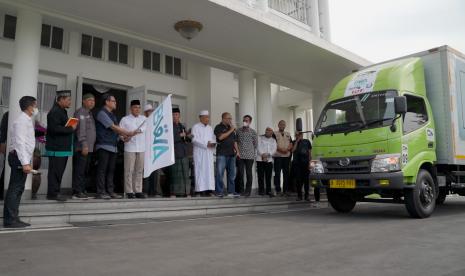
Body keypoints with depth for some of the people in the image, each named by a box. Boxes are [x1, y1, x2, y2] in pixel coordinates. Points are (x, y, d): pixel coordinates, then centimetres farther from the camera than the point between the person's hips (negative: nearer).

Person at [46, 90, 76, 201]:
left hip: (63, 147, 10)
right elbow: (55, 128, -24)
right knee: (55, 171, -5)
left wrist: (71, 127, 6)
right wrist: (71, 129, -15)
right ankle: (53, 193, 0)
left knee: (59, 171, 13)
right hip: (57, 148, -10)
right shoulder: (54, 112, -13)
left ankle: (55, 192, 20)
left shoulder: (61, 111, 19)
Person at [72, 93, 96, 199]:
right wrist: (84, 145, -21)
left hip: (88, 148, 9)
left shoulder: (89, 113, 22)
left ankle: (82, 191, 16)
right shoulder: (80, 112, -6)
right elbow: (81, 130, -16)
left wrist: (90, 146, 16)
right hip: (81, 148, -9)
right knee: (79, 170, -7)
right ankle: (77, 192, -5)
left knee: (84, 171, 11)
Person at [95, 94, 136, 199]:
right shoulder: (102, 113, -7)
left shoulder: (112, 115, 19)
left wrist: (124, 135, -3)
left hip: (113, 147, 8)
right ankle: (101, 192, -2)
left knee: (111, 170, 8)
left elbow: (116, 128, 16)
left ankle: (110, 191, 12)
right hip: (104, 146, -8)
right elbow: (113, 127, -13)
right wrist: (129, 133, -12)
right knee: (102, 170, -5)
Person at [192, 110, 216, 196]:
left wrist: (213, 144, -6)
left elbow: (214, 139, 17)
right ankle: (200, 189, -6)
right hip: (199, 153, -6)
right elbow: (195, 139, -11)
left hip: (209, 152, 6)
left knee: (209, 170, 1)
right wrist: (206, 144, -17)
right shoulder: (196, 127, 0)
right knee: (200, 170, -7)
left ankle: (208, 189, 2)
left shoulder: (210, 128, 19)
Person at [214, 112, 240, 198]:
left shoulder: (231, 128, 19)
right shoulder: (218, 127, 0)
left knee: (232, 173, 7)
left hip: (231, 154, 6)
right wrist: (231, 130, -12)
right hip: (222, 154, -6)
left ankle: (231, 191, 14)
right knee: (220, 173, -5)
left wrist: (237, 150, 13)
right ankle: (219, 191, 0)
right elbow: (221, 137, -17)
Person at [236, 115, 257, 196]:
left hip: (250, 155, -1)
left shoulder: (253, 132, 2)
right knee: (240, 173, 0)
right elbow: (235, 141, 14)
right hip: (240, 155, 1)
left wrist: (251, 150, 10)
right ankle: (241, 190, 11)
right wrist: (238, 150, 7)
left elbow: (255, 144, 8)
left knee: (249, 173, 3)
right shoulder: (238, 131, 6)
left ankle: (248, 190, 10)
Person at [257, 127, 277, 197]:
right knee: (261, 176, -2)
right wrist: (262, 155, -15)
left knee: (268, 176, 2)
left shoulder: (273, 140, 16)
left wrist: (267, 154, -13)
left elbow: (274, 149, 3)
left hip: (269, 160, 2)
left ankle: (268, 191, 7)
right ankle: (261, 190, 4)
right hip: (260, 159, -2)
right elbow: (258, 147, -4)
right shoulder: (260, 138, 8)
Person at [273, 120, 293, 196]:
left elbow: (291, 144, 13)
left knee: (286, 173, 5)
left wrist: (288, 149, -8)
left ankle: (285, 190, 12)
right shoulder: (275, 134, 3)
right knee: (277, 173, -5)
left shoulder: (288, 134, 19)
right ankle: (278, 190, -1)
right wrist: (281, 149, -18)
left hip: (287, 156, 5)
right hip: (277, 156, -4)